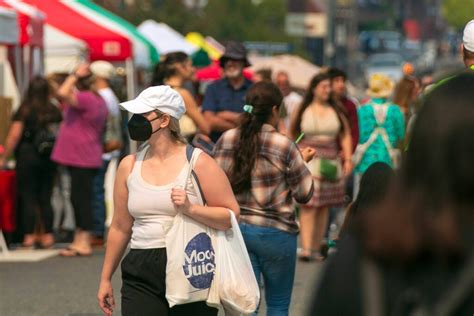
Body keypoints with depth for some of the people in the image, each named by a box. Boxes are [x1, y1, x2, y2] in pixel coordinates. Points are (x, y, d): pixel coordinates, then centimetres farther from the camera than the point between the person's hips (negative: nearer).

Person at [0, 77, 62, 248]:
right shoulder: (54, 112, 3)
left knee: (28, 197, 1)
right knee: (45, 198, 9)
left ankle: (29, 236, -3)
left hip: (27, 156, -4)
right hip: (49, 157, 4)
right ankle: (48, 235, 8)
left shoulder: (24, 111, -8)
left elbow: (14, 136, -11)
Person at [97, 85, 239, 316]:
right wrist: (106, 278, 17)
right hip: (141, 275, 3)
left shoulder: (198, 163, -3)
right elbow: (120, 227, 16)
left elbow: (232, 215, -5)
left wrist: (190, 209, -20)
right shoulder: (129, 166, 9)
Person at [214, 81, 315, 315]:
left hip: (235, 228, 3)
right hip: (276, 232, -3)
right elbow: (304, 193, -7)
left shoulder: (226, 140, -1)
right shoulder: (283, 146, -12)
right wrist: (302, 162, 9)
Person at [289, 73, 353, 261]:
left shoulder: (336, 111, 9)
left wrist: (348, 159, 2)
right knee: (309, 206, -13)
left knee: (324, 208, 5)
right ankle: (305, 248, -18)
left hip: (331, 163, 3)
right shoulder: (303, 111, 2)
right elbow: (292, 135, 9)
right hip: (308, 162, -3)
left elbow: (345, 136, 10)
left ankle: (316, 248, 11)